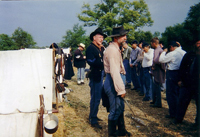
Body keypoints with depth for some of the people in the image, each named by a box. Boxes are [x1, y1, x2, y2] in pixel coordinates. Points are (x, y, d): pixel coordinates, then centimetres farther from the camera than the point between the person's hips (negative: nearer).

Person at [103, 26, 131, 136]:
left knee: (120, 108, 20)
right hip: (113, 82, -11)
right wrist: (121, 89, -24)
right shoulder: (112, 50, -18)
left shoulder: (116, 49, 17)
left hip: (116, 81, 11)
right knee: (115, 110, 0)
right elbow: (114, 71, -25)